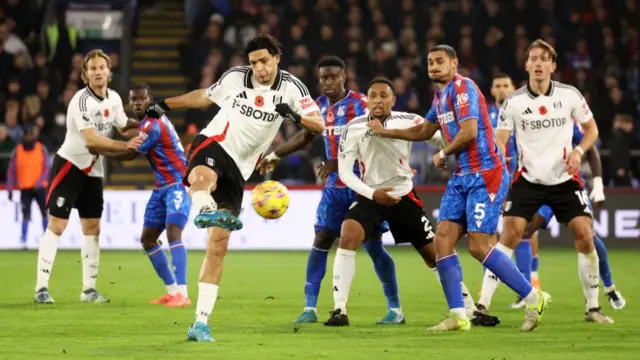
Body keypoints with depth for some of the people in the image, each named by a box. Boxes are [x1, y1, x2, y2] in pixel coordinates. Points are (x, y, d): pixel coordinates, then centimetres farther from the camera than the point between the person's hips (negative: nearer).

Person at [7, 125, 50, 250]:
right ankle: (23, 241, -2)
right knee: (26, 215, -4)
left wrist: (39, 183, -16)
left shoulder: (41, 149, -1)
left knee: (45, 213, 3)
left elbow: (47, 168, -3)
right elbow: (11, 171, 3)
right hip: (25, 188, 0)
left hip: (40, 187, 0)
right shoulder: (17, 151, 0)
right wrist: (10, 189, -1)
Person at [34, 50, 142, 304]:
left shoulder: (114, 98, 2)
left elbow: (123, 126, 18)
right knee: (56, 226, -9)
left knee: (92, 228, 6)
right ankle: (41, 287, -7)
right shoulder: (82, 101, -21)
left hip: (93, 170, 7)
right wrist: (126, 146, -31)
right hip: (69, 165, -7)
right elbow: (92, 140, -28)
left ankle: (89, 289, 12)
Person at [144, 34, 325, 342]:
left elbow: (319, 125, -6)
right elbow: (203, 97, 22)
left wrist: (296, 116, -27)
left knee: (218, 245, -3)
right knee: (203, 178, -42)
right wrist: (165, 105, 25)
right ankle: (205, 210, -77)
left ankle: (201, 322, 1)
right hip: (213, 145, -1)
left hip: (237, 170, 1)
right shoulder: (235, 77, 3)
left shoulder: (290, 87, 1)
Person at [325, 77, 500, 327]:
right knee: (348, 237, -27)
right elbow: (344, 170, -9)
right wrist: (371, 193, -21)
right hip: (370, 196, 0)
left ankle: (470, 311, 18)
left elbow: (442, 140, -6)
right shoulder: (354, 128, -11)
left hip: (403, 196, 1)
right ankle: (339, 310, -23)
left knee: (435, 255, 3)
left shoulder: (409, 122, -12)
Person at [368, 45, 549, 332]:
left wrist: (443, 154, -7)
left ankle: (533, 299, 0)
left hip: (485, 176, -9)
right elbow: (424, 131, 33)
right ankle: (458, 316, 0)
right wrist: (385, 132, 32)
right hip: (462, 177, 9)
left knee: (479, 246, -13)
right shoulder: (440, 96, 17)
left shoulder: (462, 88, -12)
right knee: (443, 239, -2)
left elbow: (469, 132, -22)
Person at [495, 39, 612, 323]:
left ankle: (593, 307, 7)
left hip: (565, 179, 1)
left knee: (584, 234, -8)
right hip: (528, 179, -1)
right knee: (510, 234, -15)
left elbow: (591, 129, 9)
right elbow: (500, 142, -6)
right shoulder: (514, 102, -4)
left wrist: (578, 151, -11)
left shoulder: (570, 95, -2)